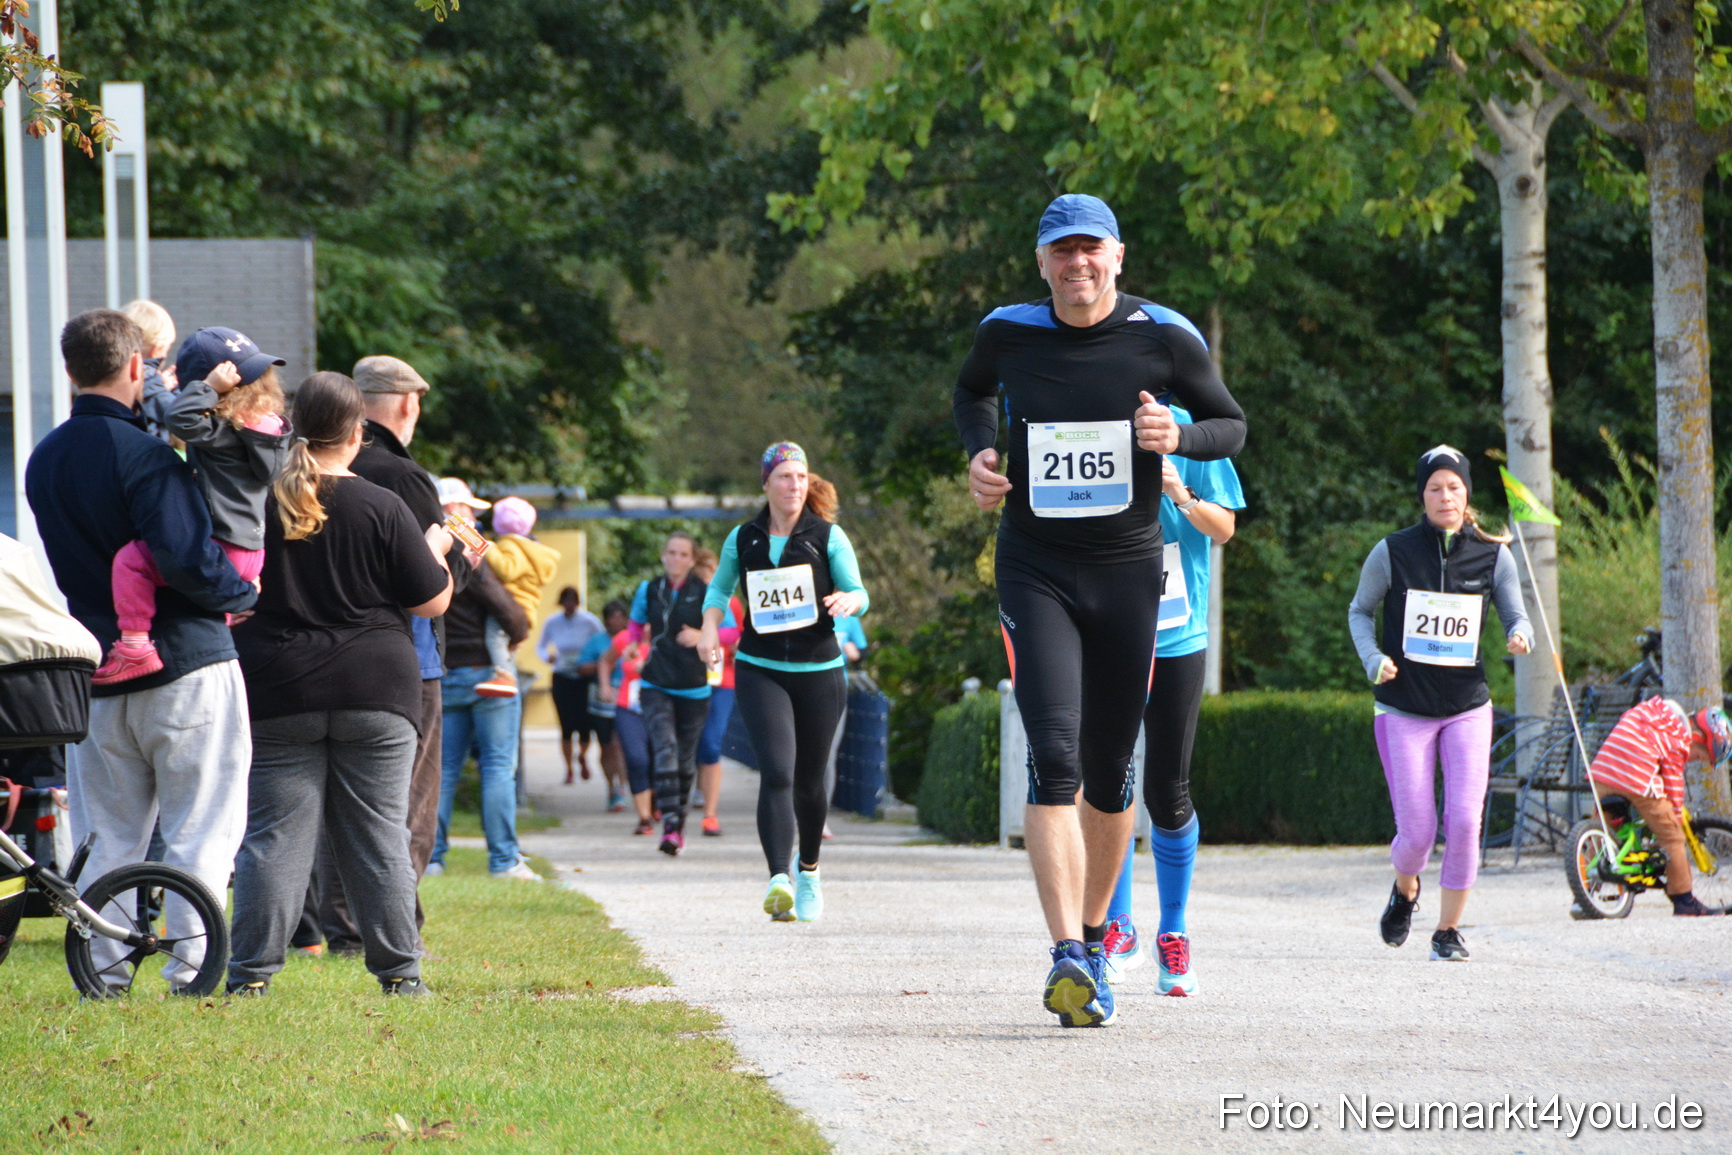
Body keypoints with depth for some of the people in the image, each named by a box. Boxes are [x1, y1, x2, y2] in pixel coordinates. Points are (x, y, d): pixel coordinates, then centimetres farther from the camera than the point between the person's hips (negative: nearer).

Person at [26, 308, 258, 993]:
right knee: (201, 828, 0)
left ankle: (102, 968, 8)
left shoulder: (44, 460, 9)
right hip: (184, 660, -6)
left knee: (107, 834, 11)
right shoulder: (143, 454, -15)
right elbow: (185, 557, -22)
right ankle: (192, 968, -3)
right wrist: (243, 594, -7)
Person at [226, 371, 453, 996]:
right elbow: (432, 601, 0)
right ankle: (400, 972, 7)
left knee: (273, 834, 2)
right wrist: (437, 549, 17)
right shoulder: (382, 508, -6)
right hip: (376, 689, -1)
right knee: (378, 834, 5)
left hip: (277, 697, 1)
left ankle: (252, 971, -1)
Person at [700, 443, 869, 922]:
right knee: (776, 772, -18)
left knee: (808, 781, 9)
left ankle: (809, 870, 34)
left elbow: (858, 592, -2)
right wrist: (711, 627, 0)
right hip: (760, 671, 0)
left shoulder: (828, 537, 1)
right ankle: (779, 879, -27)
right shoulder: (743, 540, 5)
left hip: (819, 671, 1)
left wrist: (849, 601, -26)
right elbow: (720, 588, 19)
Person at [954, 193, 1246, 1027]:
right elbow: (973, 390, 22)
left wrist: (1178, 437, -15)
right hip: (1035, 573, -1)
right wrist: (980, 453, 1)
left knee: (1110, 773, 9)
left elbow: (1230, 425, 7)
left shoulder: (1163, 338, -4)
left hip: (1127, 574, 1)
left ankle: (1093, 938, 29)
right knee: (1054, 758, -17)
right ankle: (1067, 956, -24)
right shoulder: (1009, 333, -1)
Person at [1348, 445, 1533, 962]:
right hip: (1404, 711, -1)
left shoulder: (1493, 556, -1)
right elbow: (1360, 611, 8)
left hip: (1467, 709, 1)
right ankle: (1405, 891, 32)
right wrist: (1373, 658, -10)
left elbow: (1516, 617, 6)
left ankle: (1448, 929, 6)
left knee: (1464, 821, -13)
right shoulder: (1393, 553, -5)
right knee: (1417, 832, -5)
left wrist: (1520, 637, -18)